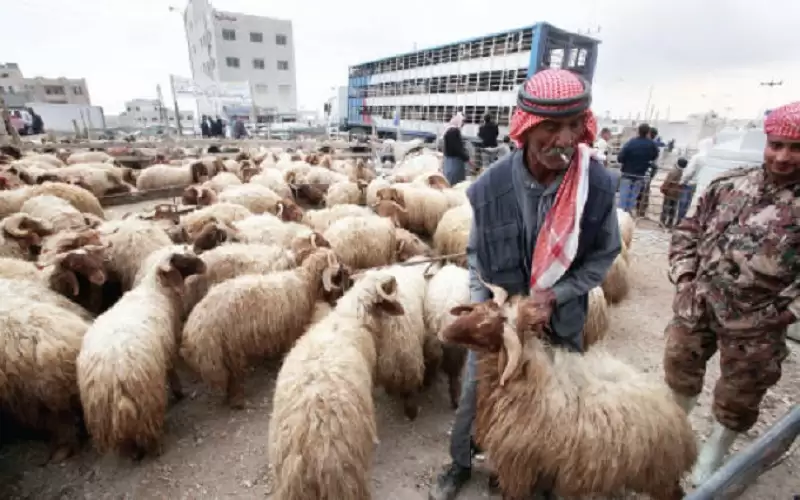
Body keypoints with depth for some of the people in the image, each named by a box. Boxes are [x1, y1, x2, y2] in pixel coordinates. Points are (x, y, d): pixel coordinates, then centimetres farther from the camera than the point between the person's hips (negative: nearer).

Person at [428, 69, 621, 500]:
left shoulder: (599, 184, -19)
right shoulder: (489, 186, -20)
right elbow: (475, 253, -4)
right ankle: (460, 464, 46)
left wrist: (555, 295, -17)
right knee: (474, 394, 15)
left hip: (562, 316, 1)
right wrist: (479, 306, -13)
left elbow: (605, 254, -5)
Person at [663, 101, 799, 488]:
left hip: (756, 324, -2)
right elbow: (689, 231, 7)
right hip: (696, 305, 3)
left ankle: (712, 455, 44)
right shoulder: (730, 184, 0)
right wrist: (683, 277, -1)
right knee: (679, 369, 19)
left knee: (737, 397, 17)